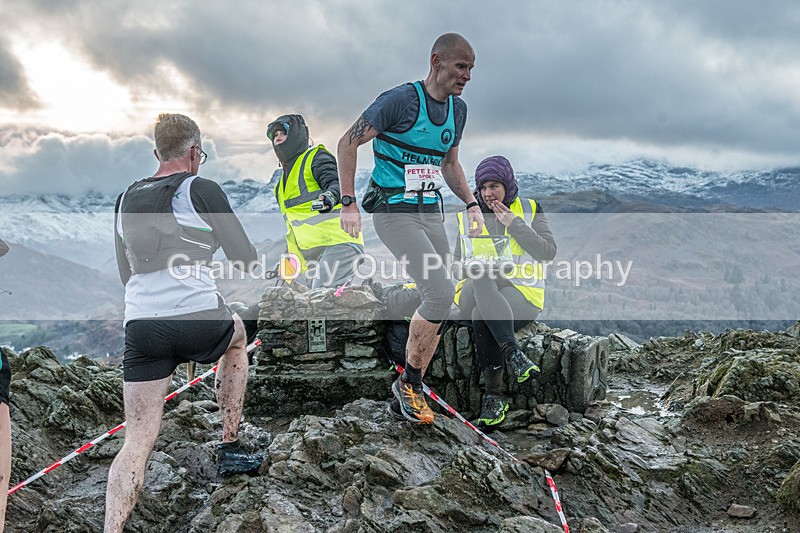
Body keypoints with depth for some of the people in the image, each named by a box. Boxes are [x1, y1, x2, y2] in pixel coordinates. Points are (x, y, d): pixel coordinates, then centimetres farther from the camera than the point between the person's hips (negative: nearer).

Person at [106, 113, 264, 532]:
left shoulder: (125, 200, 15)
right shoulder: (201, 189, -1)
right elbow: (245, 261, 1)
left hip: (140, 328, 3)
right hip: (200, 321, -3)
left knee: (139, 439, 6)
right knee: (236, 333, 31)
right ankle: (230, 450, 30)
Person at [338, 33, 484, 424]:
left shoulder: (457, 109, 10)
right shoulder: (401, 100, -14)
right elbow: (348, 142, -11)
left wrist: (470, 203, 10)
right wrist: (348, 203, -15)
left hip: (431, 213, 8)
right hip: (394, 212, -8)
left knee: (438, 306, 4)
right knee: (441, 293, -19)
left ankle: (408, 392, 16)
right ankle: (409, 382, 0)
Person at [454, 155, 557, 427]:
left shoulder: (529, 209, 9)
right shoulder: (469, 217, 15)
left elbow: (548, 252, -3)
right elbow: (458, 262, 14)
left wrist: (514, 225, -10)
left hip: (521, 294, -2)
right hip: (477, 292, 2)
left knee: (482, 316, -36)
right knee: (481, 279, -37)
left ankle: (494, 395, -34)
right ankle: (513, 353, -49)